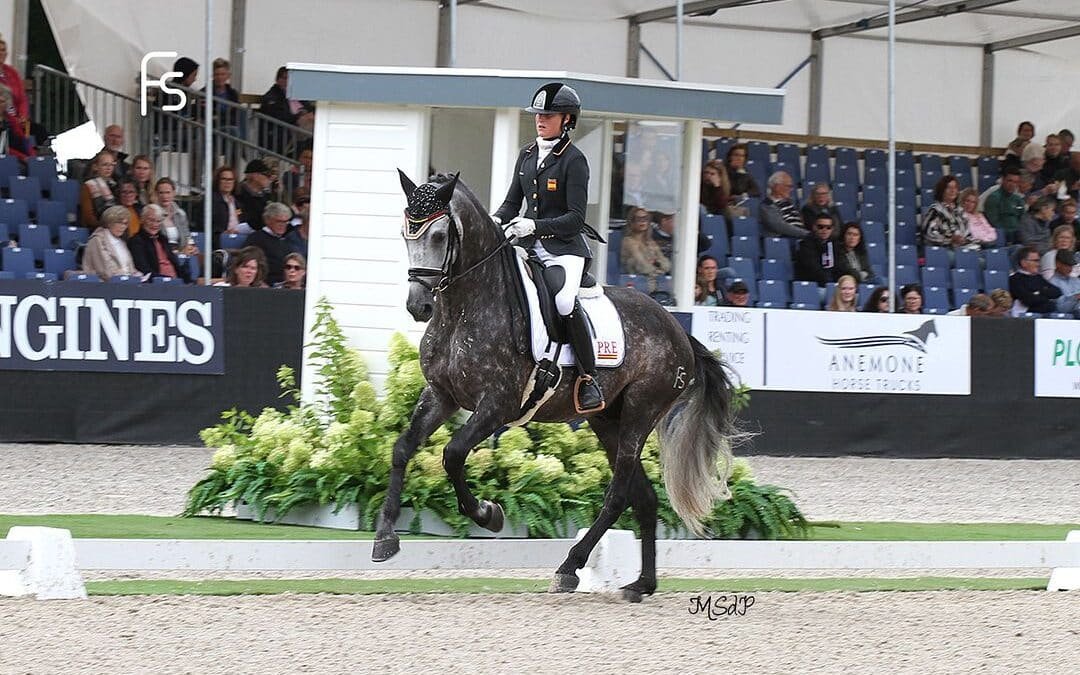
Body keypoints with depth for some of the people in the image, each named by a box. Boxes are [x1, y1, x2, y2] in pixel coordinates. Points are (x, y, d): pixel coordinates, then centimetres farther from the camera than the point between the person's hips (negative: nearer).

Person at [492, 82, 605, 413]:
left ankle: (589, 379, -21)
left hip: (564, 246, -7)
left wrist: (534, 225, -24)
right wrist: (497, 220, -3)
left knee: (565, 301, -30)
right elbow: (513, 202, 19)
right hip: (528, 247, 7)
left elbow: (575, 218, -13)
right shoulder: (527, 155, 12)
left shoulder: (573, 160, -8)